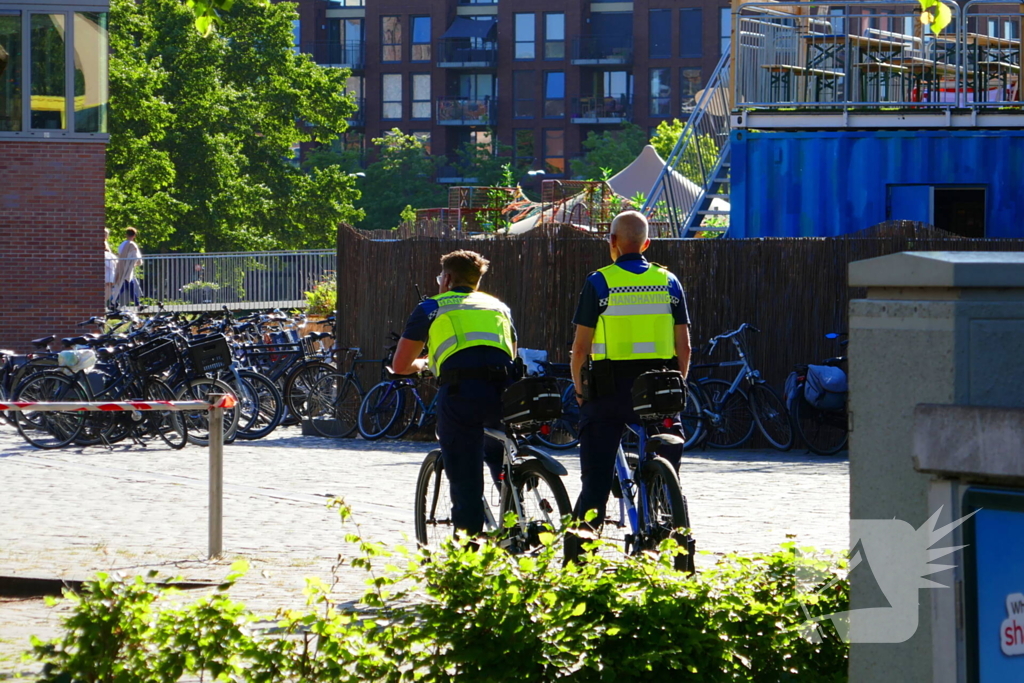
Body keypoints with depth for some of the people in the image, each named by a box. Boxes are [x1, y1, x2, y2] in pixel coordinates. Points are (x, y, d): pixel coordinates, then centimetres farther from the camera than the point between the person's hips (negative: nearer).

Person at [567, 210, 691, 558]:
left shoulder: (600, 282, -4)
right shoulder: (669, 282, 5)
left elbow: (580, 347, -5)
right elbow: (684, 347, 4)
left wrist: (579, 389, 7)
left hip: (611, 389, -2)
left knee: (596, 478, 2)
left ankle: (578, 558, 0)